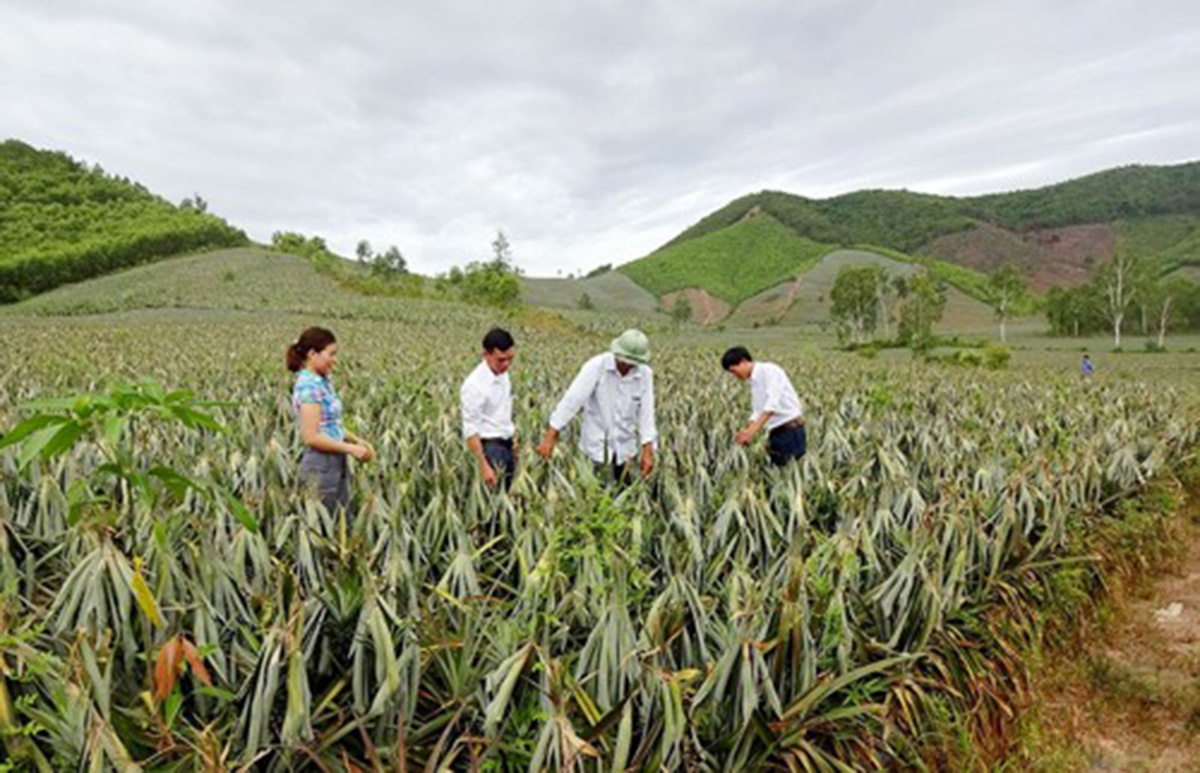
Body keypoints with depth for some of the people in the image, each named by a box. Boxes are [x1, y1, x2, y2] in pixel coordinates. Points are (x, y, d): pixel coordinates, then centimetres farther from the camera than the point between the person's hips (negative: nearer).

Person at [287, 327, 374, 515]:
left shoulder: (323, 382, 10)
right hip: (320, 466, -9)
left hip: (337, 464, 9)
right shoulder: (308, 386, -17)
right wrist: (350, 448, -14)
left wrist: (356, 440, 4)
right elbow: (312, 437, -20)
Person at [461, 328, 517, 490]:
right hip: (489, 446, -7)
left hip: (506, 444, 7)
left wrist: (512, 439, 16)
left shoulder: (503, 374, 3)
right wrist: (483, 466, -23)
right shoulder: (474, 385, -20)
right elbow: (470, 430, -20)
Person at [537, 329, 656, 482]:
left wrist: (648, 451, -9)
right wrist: (550, 437, -24)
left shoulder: (645, 374, -7)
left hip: (626, 445, 4)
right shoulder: (597, 366, -17)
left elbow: (646, 412, -3)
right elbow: (572, 399, -20)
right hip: (598, 444, -4)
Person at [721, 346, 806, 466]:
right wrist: (747, 431, -3)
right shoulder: (754, 382, 13)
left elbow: (772, 404, -21)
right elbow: (758, 412, 15)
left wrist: (752, 430, -26)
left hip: (791, 429, -8)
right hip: (775, 432, 8)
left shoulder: (769, 370, -11)